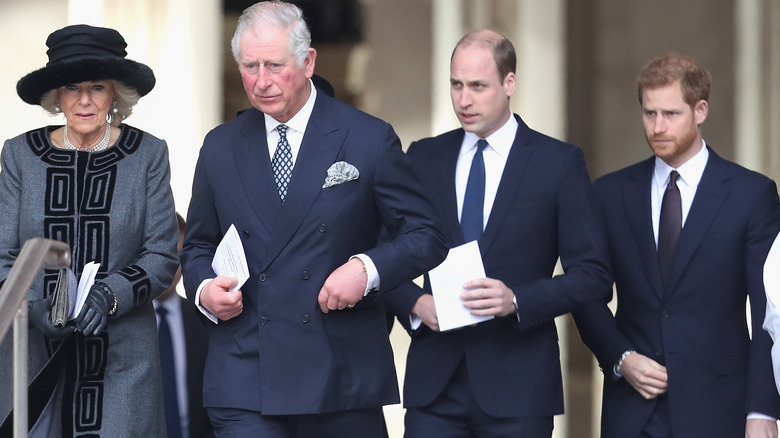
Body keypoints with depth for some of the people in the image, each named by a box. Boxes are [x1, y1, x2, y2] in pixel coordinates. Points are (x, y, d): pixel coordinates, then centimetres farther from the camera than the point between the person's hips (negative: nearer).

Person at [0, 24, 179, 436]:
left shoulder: (148, 154, 4)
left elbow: (162, 258, 1)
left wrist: (109, 296, -16)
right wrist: (37, 308, -15)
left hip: (122, 357, -1)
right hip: (36, 357, 1)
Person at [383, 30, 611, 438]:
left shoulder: (560, 163, 0)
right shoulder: (423, 158, 10)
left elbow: (592, 275, -3)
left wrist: (517, 300, -16)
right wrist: (415, 302, -7)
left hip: (517, 387, -2)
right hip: (434, 383, 2)